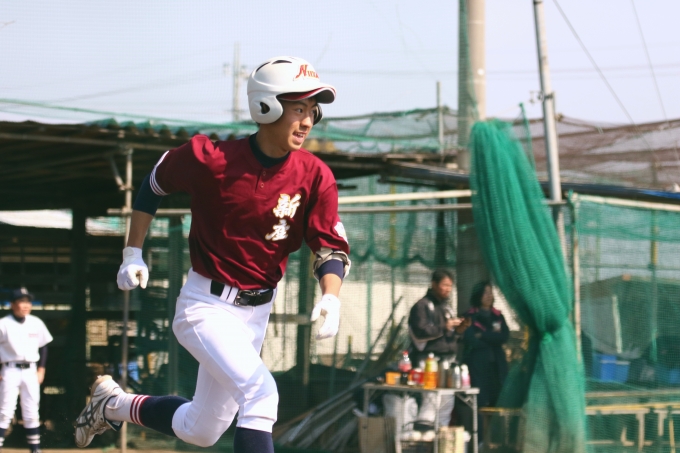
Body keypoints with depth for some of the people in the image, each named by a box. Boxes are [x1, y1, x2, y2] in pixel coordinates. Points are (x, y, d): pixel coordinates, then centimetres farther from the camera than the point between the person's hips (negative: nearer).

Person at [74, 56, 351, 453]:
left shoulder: (315, 177, -9)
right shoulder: (210, 158, -17)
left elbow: (331, 247, -8)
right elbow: (154, 185, 2)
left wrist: (331, 297, -27)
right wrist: (133, 253, 0)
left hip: (257, 312, 5)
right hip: (206, 305, -5)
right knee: (260, 392, -27)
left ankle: (113, 405, 40)